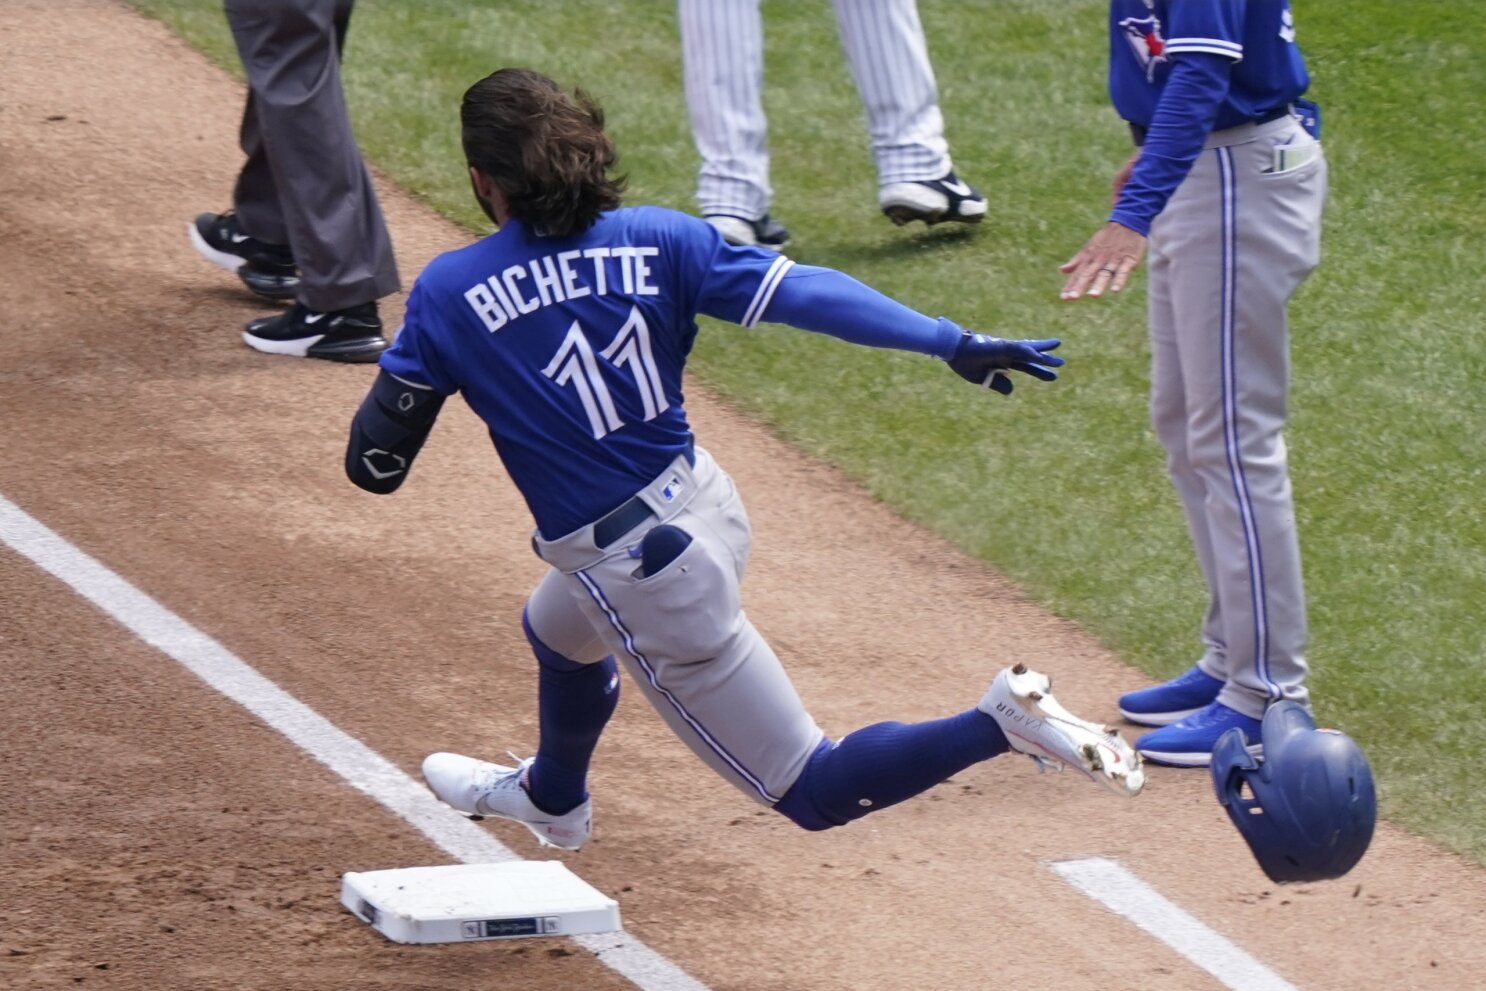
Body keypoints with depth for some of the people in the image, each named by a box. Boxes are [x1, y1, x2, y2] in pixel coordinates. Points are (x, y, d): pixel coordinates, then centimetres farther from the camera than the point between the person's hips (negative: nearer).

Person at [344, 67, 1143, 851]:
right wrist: (952, 343, -18)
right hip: (706, 507, 7)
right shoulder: (656, 240, -3)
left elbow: (375, 463, -7)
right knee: (558, 631, 39)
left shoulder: (447, 293, -11)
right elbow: (802, 293, -14)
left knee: (813, 790, 2)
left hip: (639, 571, -7)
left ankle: (1000, 724, -22)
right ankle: (550, 796, 67)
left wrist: (406, 371, 13)